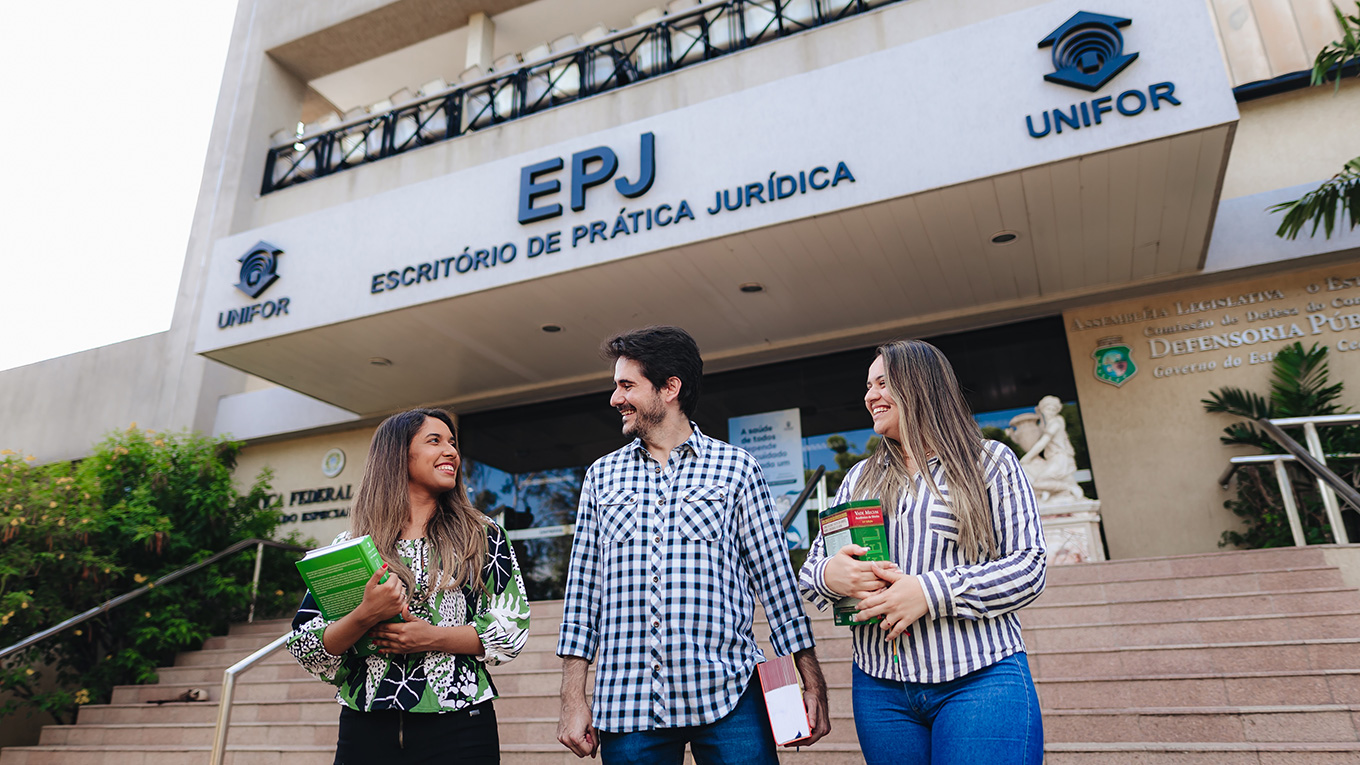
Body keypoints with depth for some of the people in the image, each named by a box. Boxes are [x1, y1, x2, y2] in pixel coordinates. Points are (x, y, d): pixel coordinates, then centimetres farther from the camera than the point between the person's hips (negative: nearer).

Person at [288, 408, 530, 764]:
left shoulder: (484, 535, 4)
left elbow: (513, 626, -2)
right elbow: (304, 647, 2)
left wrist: (433, 637, -14)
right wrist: (364, 616, -16)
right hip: (366, 730, 1)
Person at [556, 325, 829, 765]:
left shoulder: (736, 468, 3)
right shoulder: (603, 476, 10)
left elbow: (775, 580, 4)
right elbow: (583, 589, 10)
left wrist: (812, 684, 1)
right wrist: (573, 699, 4)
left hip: (727, 697, -2)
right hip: (626, 703, 2)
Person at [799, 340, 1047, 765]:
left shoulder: (989, 462, 3)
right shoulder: (860, 478, 15)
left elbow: (1029, 566, -5)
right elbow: (811, 569, 13)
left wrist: (930, 591, -17)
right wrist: (830, 575, -12)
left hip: (981, 681, -3)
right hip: (879, 684, 4)